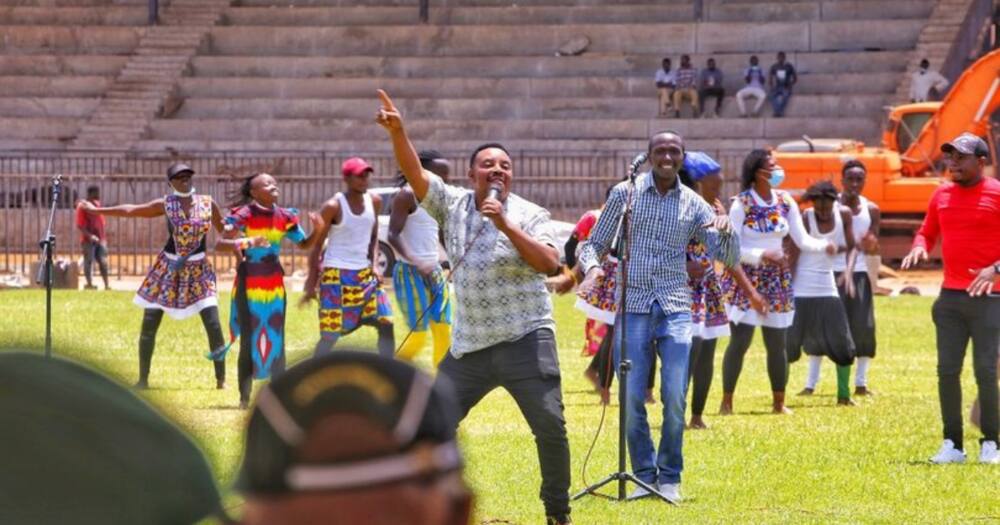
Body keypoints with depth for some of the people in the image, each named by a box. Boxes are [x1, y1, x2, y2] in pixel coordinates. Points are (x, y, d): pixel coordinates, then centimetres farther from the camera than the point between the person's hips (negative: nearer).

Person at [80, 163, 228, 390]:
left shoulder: (208, 204, -2)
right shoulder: (165, 205, -4)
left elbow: (225, 230, 11)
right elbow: (130, 210, 4)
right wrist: (96, 210, 8)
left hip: (198, 270, 0)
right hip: (168, 268, 0)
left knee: (213, 325, -11)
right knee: (148, 326, -1)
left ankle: (221, 379, 0)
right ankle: (142, 379, 11)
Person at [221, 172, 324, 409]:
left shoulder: (285, 217, 4)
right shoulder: (243, 215, -11)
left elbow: (304, 244, 12)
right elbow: (221, 243, -20)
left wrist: (318, 230, -7)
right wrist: (245, 243, -37)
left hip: (274, 283, 5)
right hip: (249, 282, -4)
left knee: (276, 340, 7)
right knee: (248, 340, -2)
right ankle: (245, 398, 6)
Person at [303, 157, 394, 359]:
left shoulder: (374, 202, 3)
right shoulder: (333, 207, -14)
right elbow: (317, 244, -8)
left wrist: (374, 265, 2)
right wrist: (312, 282, -9)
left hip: (365, 274, 6)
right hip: (336, 276, -6)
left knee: (386, 323, 0)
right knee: (331, 333, -4)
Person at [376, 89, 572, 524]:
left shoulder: (528, 214, -3)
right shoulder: (452, 203, 6)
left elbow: (549, 263, -17)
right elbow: (414, 172, -4)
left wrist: (506, 226, -22)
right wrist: (397, 132, -21)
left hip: (524, 340, -3)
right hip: (469, 345, 3)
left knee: (550, 427, -8)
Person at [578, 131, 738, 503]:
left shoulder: (694, 204, 8)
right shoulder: (625, 194, 4)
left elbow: (727, 257, 5)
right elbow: (594, 243, 8)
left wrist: (725, 230, -17)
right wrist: (592, 267, -14)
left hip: (675, 308, 1)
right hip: (632, 308, -1)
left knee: (675, 397, -6)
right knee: (631, 398, -3)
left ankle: (670, 478, 7)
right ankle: (644, 475, 12)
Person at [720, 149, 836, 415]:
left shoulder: (785, 202, 3)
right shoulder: (741, 204, -11)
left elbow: (803, 240, 3)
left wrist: (824, 245, -16)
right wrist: (761, 256, -24)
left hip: (776, 278, 5)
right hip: (745, 277, -5)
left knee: (777, 343, 7)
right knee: (740, 340, -8)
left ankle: (779, 402, 17)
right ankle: (727, 401, 0)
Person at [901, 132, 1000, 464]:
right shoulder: (942, 195, 11)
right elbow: (927, 232, 20)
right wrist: (919, 247, -3)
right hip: (950, 297, 5)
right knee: (947, 370, 3)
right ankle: (952, 445, 8)